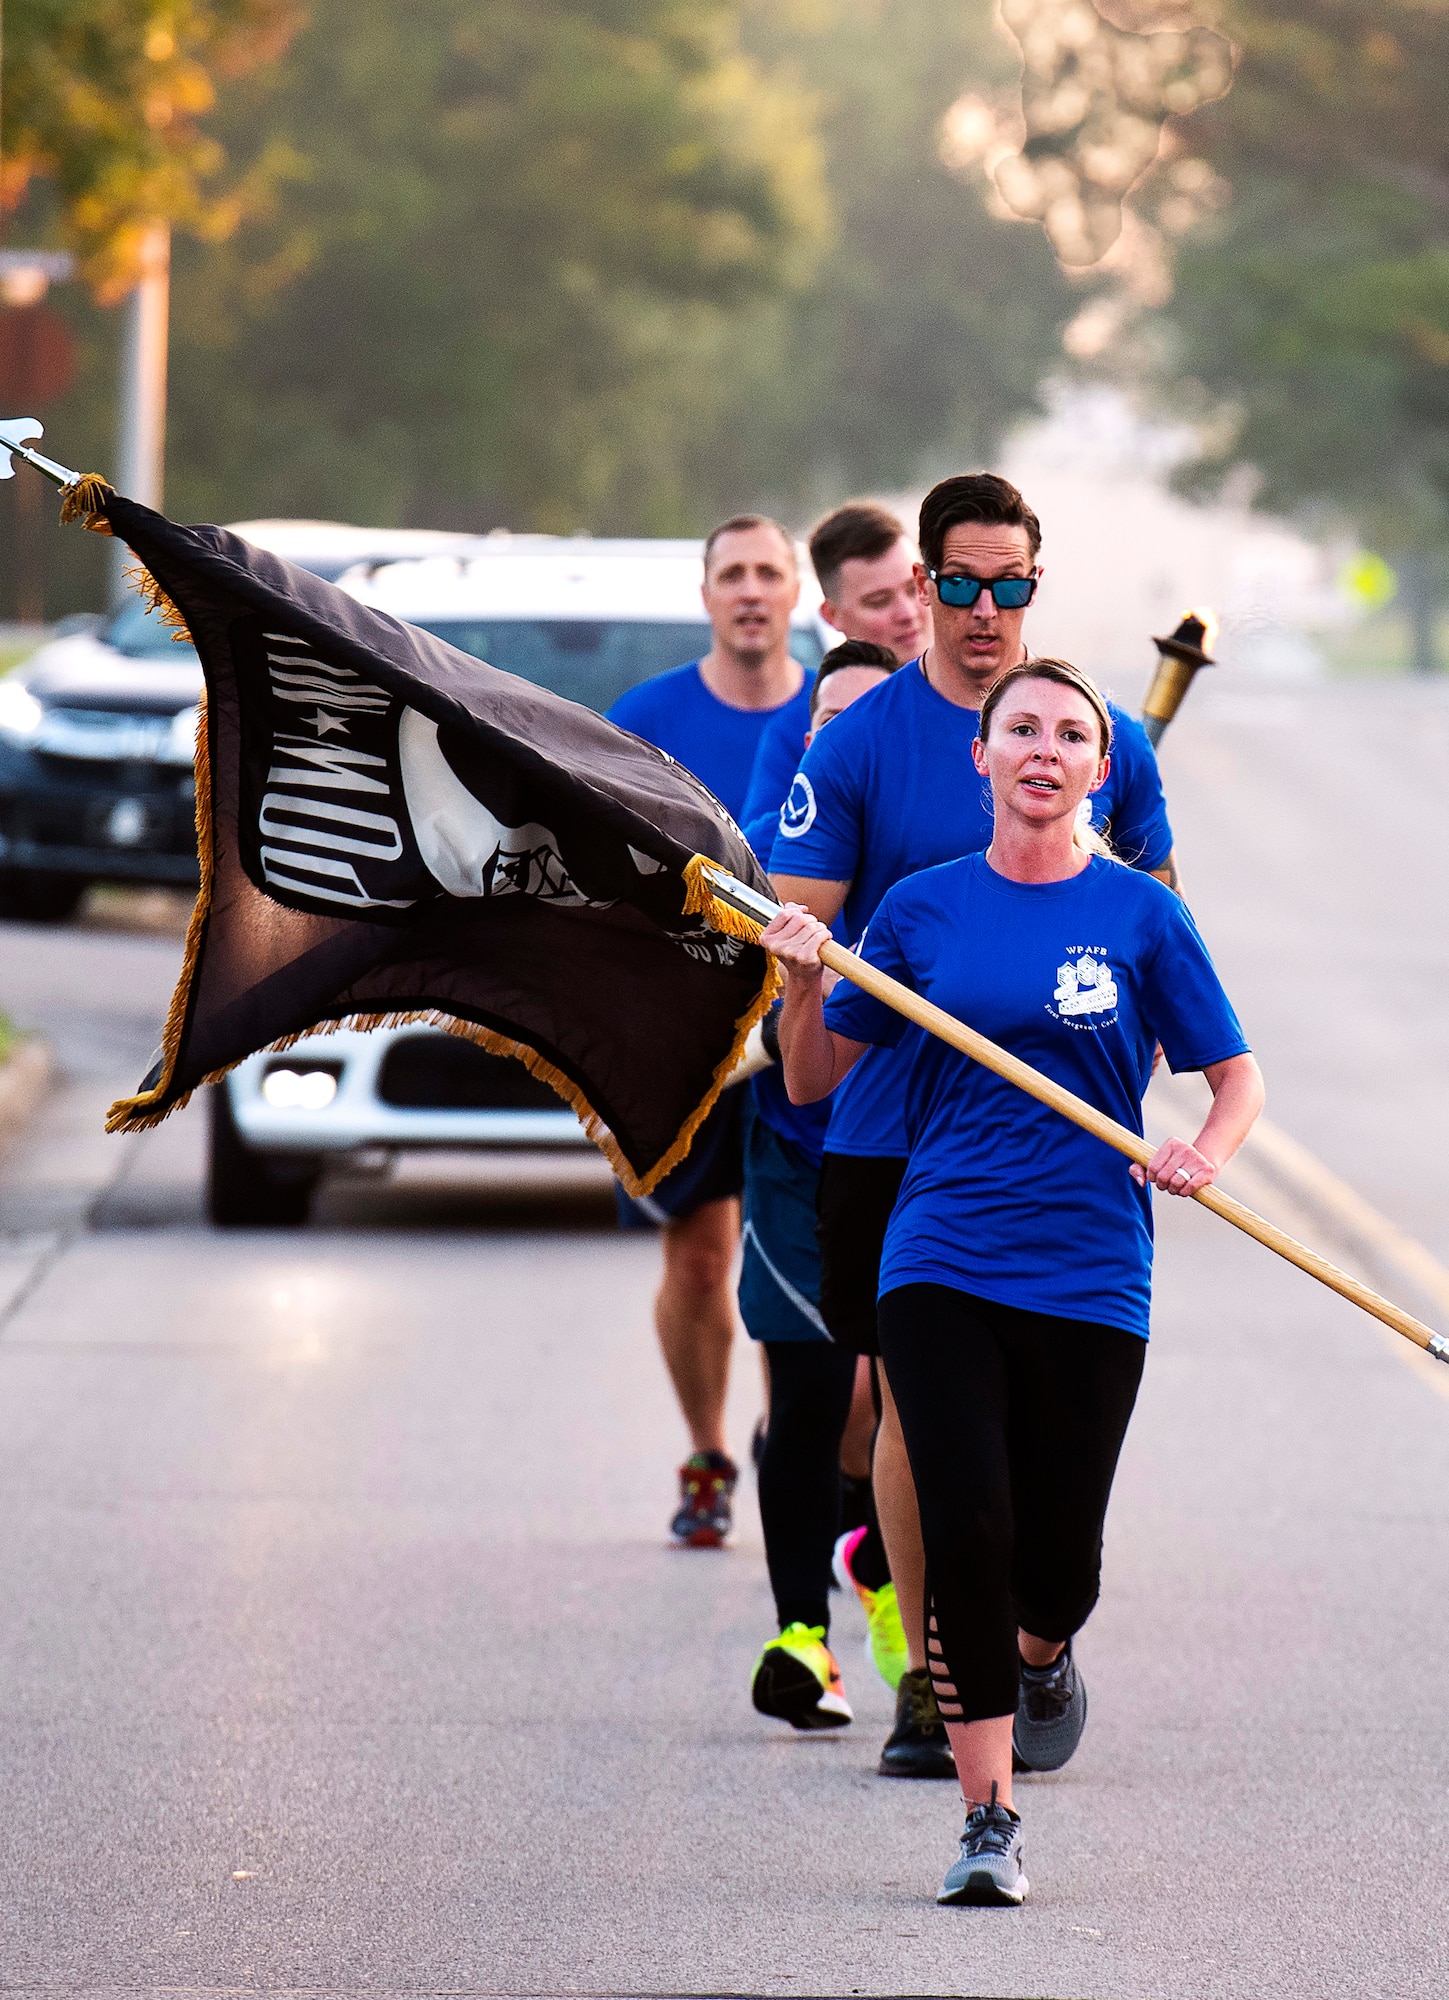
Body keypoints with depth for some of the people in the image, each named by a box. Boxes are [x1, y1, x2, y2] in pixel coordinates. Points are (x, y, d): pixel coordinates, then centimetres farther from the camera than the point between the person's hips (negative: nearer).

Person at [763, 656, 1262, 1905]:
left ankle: (1043, 1656, 40)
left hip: (1090, 1273, 0)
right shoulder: (924, 910, 6)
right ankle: (990, 1819, -4)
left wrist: (1207, 1150, -15)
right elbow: (815, 1081, 11)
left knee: (1058, 1559, 2)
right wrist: (806, 984, -9)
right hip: (944, 1263, 0)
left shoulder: (1140, 915, 2)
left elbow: (1237, 1075, 6)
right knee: (966, 1531, -13)